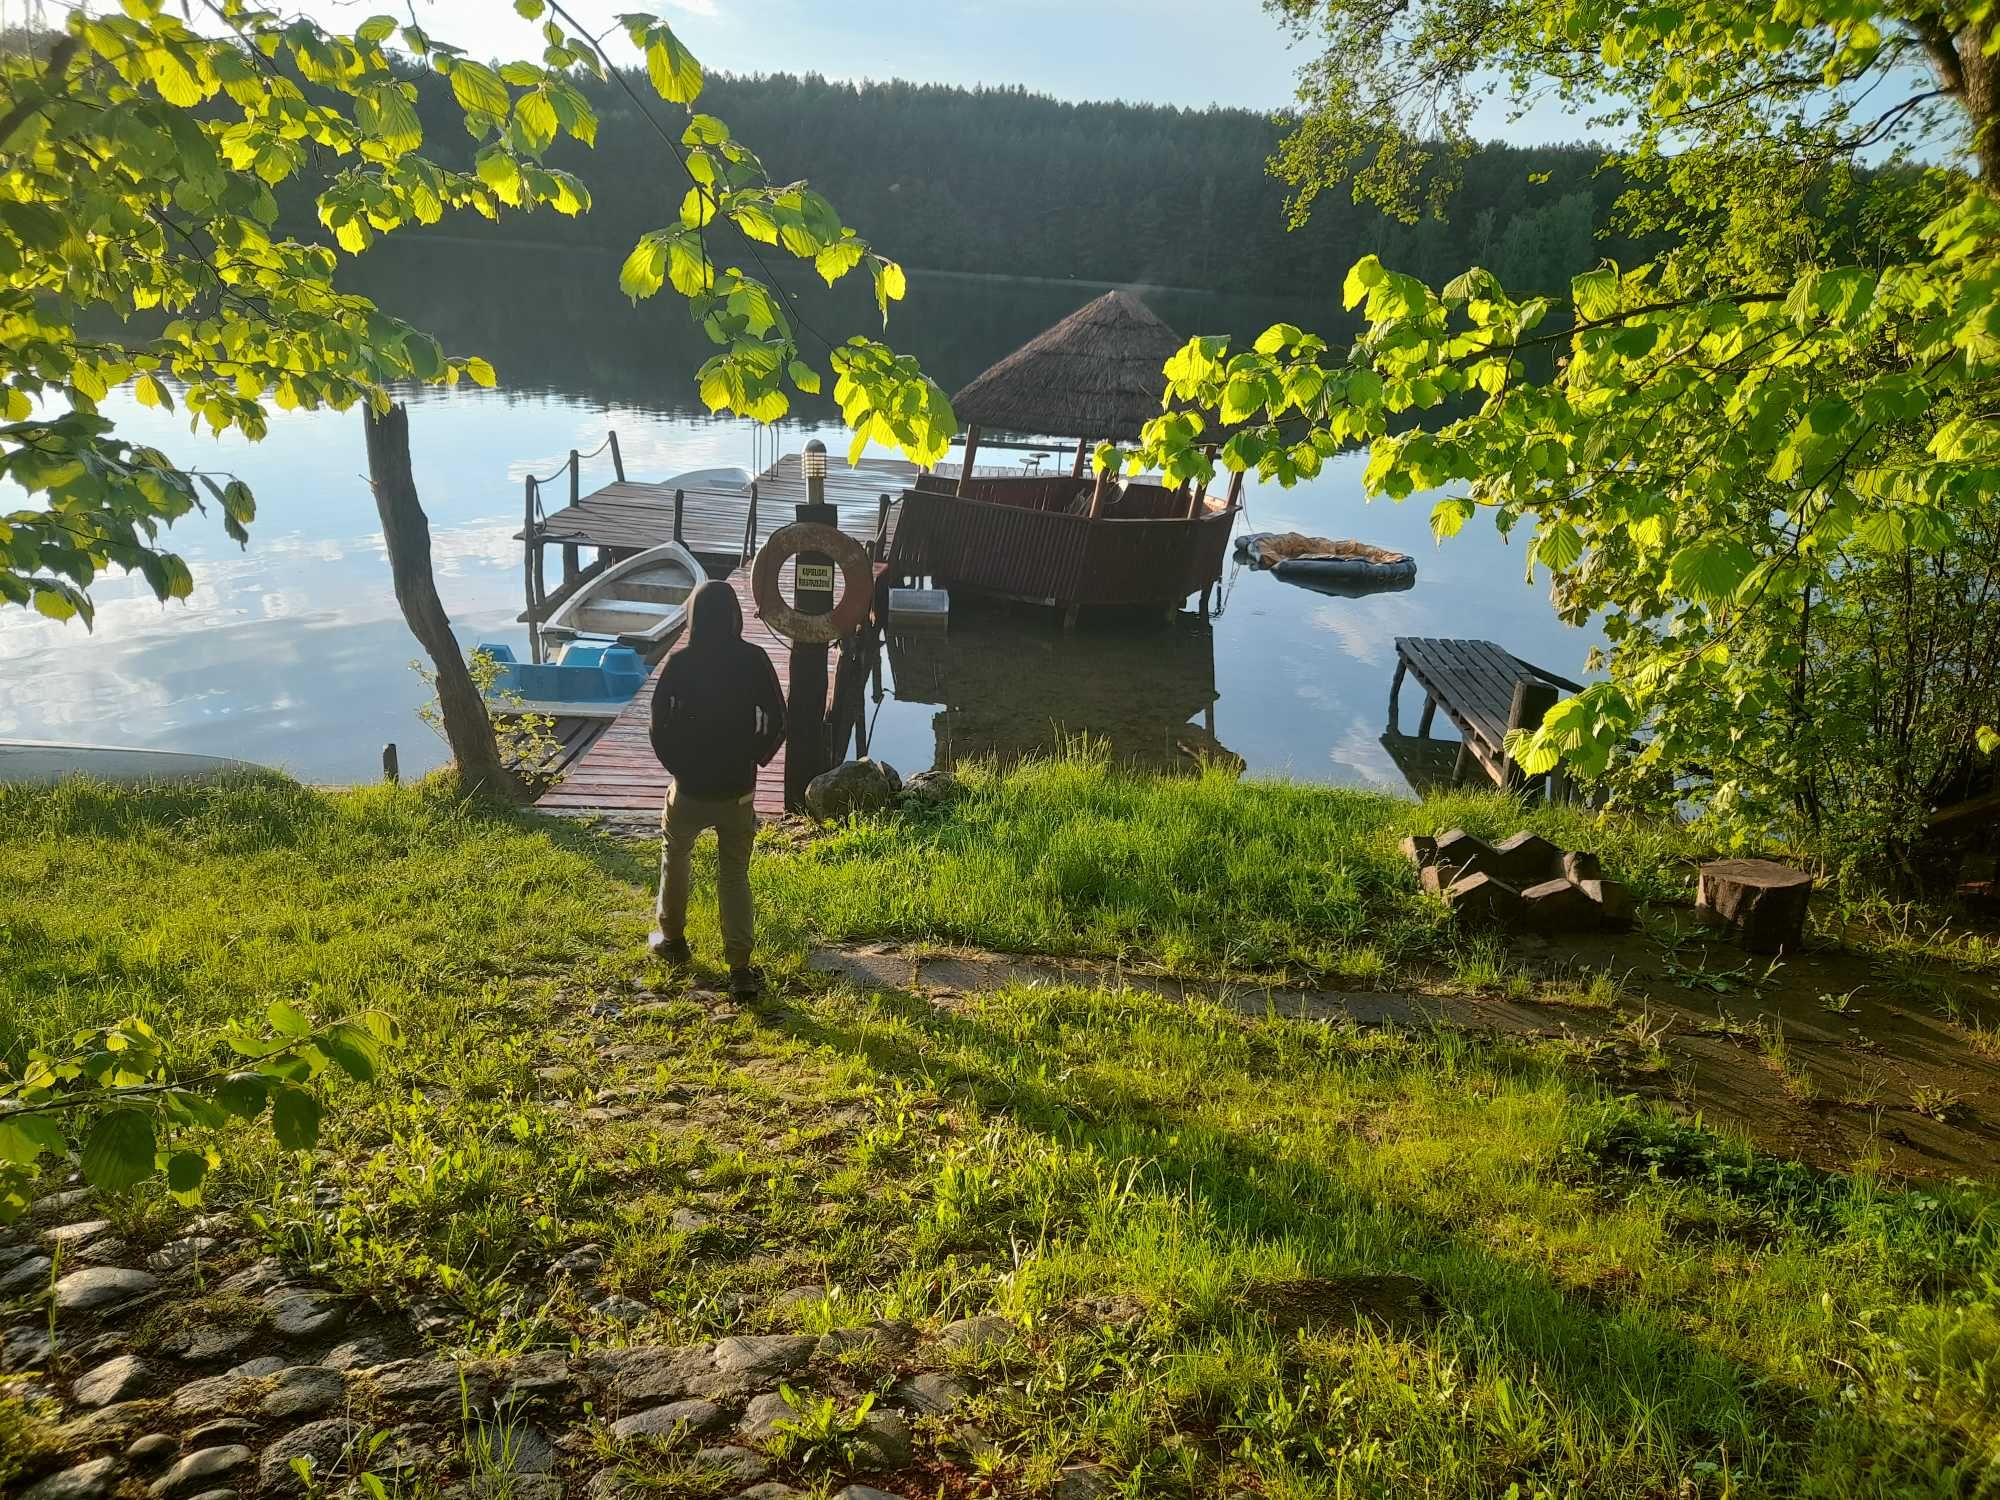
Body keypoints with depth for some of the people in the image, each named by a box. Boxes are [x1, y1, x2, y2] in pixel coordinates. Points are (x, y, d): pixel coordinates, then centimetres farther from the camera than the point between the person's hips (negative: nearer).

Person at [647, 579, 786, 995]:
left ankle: (672, 938, 37)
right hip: (738, 790, 1)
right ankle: (740, 969, 4)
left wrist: (679, 768, 7)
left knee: (674, 857, 25)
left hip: (690, 788, -1)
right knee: (734, 875, 10)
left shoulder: (680, 663, -11)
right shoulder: (753, 660, -8)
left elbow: (660, 729, -8)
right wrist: (750, 761, 5)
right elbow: (776, 724, -7)